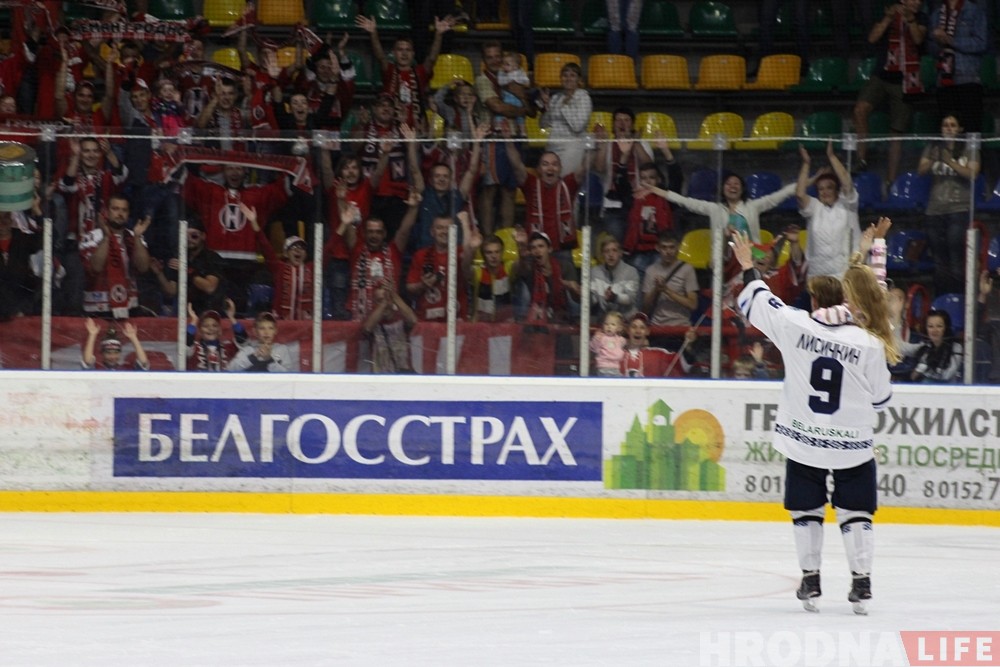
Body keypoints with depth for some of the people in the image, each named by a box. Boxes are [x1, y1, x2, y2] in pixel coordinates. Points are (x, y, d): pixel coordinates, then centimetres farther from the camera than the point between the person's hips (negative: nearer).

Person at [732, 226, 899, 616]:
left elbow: (759, 303, 5)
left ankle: (810, 582, 15)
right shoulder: (869, 345, -12)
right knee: (855, 511, 10)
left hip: (803, 441, 1)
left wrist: (748, 267, 22)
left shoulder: (795, 327, -11)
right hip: (853, 444, -1)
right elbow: (880, 398, -2)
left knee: (806, 510, 15)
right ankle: (861, 583, 3)